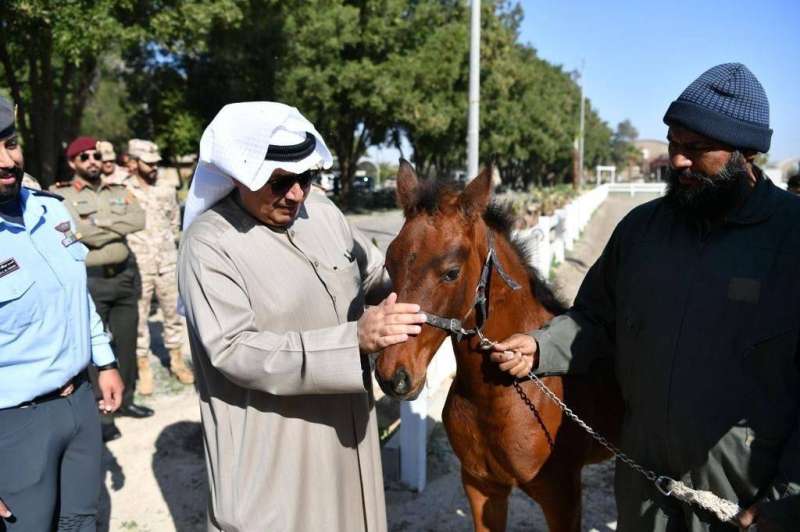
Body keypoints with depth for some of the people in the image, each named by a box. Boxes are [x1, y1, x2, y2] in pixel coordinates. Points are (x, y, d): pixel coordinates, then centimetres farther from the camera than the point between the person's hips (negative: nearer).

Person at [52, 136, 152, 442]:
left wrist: (97, 223, -12)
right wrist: (117, 227, -9)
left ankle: (125, 400, 30)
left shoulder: (119, 192, 13)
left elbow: (139, 220, -5)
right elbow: (76, 232, -18)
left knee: (126, 342, 14)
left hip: (124, 275, 5)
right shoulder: (60, 194, -3)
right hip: (88, 280, -5)